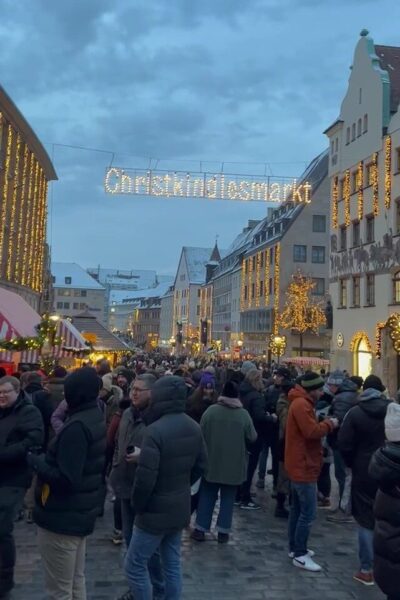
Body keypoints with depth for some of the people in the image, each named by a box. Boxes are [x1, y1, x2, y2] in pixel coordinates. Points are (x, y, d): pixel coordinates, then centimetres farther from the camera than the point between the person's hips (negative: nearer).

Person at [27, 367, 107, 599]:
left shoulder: (77, 426, -24)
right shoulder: (97, 419, 5)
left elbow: (66, 480, -27)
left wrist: (36, 461, -15)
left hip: (63, 518, -9)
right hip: (81, 513, 9)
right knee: (76, 581, 20)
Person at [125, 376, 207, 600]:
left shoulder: (156, 430, -24)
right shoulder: (194, 428, 1)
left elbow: (145, 478, -24)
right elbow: (201, 466, 11)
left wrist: (138, 505, -7)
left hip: (157, 510, -8)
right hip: (181, 508, 8)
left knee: (135, 566, 6)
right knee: (173, 565, 17)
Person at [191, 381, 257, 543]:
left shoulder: (211, 410, -9)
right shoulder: (243, 414, -9)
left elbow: (201, 433, -3)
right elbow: (252, 438, -2)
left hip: (211, 462, 1)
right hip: (234, 464, 0)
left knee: (207, 496, 12)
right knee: (228, 497, 11)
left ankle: (200, 528, 14)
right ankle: (223, 531, 13)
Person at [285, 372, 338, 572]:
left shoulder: (302, 402, 13)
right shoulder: (301, 404, -21)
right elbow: (312, 431, -27)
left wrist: (324, 424, 0)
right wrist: (329, 424, -13)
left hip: (298, 464, 11)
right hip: (304, 466, -11)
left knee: (298, 508, 18)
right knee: (308, 512, -6)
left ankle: (295, 548, 28)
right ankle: (300, 555, 1)